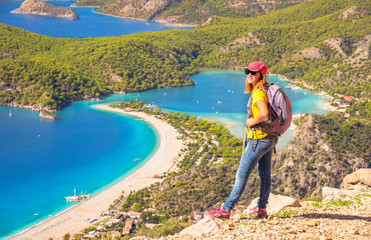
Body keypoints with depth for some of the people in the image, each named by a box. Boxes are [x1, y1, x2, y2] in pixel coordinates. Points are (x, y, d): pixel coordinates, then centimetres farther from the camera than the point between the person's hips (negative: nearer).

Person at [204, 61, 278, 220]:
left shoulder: (258, 93, -19)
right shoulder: (267, 90, 10)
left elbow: (264, 113, -36)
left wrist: (252, 122, -18)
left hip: (258, 139, -10)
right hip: (270, 138, 10)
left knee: (242, 175, -6)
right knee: (264, 175, 15)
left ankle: (226, 210, -2)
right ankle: (261, 209, 24)